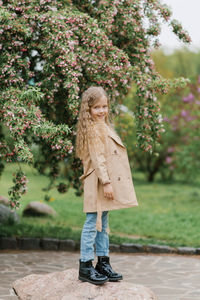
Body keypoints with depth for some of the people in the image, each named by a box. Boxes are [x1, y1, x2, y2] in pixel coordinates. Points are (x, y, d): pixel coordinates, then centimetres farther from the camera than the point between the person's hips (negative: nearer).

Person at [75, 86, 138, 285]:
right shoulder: (93, 129, -12)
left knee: (102, 224, 14)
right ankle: (85, 267, -3)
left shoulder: (104, 126, 19)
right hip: (99, 183, -10)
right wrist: (106, 182, -22)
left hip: (108, 182, 10)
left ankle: (103, 264, 21)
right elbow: (97, 158, -18)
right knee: (93, 223, -7)